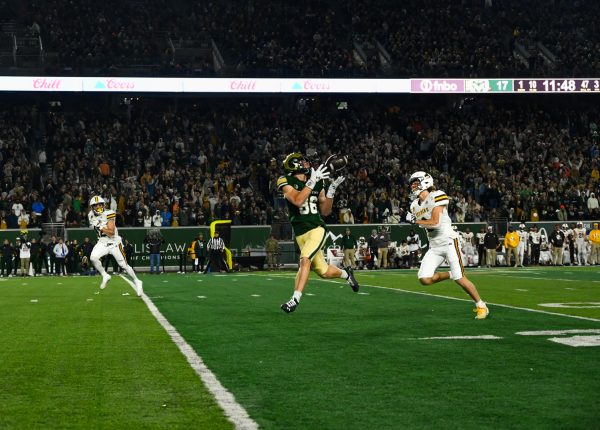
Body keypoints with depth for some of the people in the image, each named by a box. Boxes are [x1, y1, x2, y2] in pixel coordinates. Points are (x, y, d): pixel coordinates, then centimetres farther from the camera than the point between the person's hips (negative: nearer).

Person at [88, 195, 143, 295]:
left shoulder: (108, 214, -18)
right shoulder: (91, 216, 1)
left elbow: (111, 232, -22)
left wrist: (100, 227, -27)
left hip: (114, 243, -5)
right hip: (102, 243, 5)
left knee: (124, 265, 0)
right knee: (93, 258, -22)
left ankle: (137, 282, 18)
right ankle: (105, 276, -1)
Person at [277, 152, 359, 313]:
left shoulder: (317, 184, 7)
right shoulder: (286, 182, -5)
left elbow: (325, 211, 12)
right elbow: (298, 201, -22)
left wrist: (331, 190, 0)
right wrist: (312, 181, -23)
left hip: (317, 229, 0)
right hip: (301, 233, 0)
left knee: (305, 259, -26)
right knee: (324, 272, 6)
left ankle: (295, 299, -22)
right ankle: (346, 273, 38)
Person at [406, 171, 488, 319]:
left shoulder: (437, 197, -11)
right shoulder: (415, 206, 11)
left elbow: (435, 223, -19)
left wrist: (415, 221, -12)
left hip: (449, 242, -7)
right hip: (434, 247, 7)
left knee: (460, 278, -10)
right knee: (424, 279, -10)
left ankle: (481, 306, 6)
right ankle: (450, 275, 16)